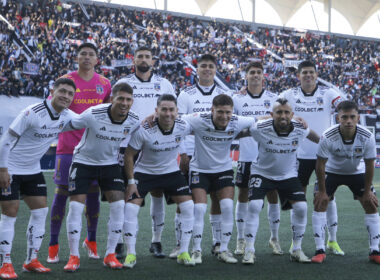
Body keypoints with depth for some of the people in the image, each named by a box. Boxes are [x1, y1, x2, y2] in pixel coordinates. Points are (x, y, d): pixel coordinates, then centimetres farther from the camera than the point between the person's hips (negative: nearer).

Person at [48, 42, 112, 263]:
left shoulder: (104, 83, 7)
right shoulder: (66, 81, -1)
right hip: (68, 145, -3)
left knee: (94, 194, 7)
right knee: (62, 193, -3)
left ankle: (91, 241, 22)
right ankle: (53, 246, 3)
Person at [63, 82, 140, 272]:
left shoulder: (134, 121, -12)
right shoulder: (93, 114, -26)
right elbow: (69, 124, -11)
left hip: (110, 164, 3)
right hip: (83, 162, -3)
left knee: (118, 205, -9)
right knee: (75, 206, -9)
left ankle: (110, 255, 3)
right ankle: (74, 257, 2)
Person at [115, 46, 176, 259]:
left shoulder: (164, 84, 11)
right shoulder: (123, 84, 8)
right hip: (128, 143, -1)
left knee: (157, 192, 3)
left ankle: (157, 241, 11)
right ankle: (119, 241, 5)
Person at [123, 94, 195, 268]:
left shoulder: (183, 127, -16)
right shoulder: (144, 131, -25)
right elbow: (129, 155, -13)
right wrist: (131, 181, -14)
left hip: (171, 172, 3)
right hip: (144, 172, -2)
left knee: (188, 206, -8)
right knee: (130, 208, -15)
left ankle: (184, 253, 4)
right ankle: (131, 254, -2)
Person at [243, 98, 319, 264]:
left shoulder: (300, 129, -15)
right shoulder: (260, 129, -23)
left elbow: (313, 136, 8)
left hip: (288, 175, 2)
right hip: (262, 173, -2)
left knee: (301, 207, -11)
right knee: (254, 205, -21)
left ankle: (296, 250, 7)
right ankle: (249, 251, -9)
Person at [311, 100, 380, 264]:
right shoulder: (328, 137, -32)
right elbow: (320, 165, -20)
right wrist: (322, 191, -16)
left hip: (357, 172, 1)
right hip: (331, 171, -1)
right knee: (319, 204, -15)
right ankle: (320, 251, -8)